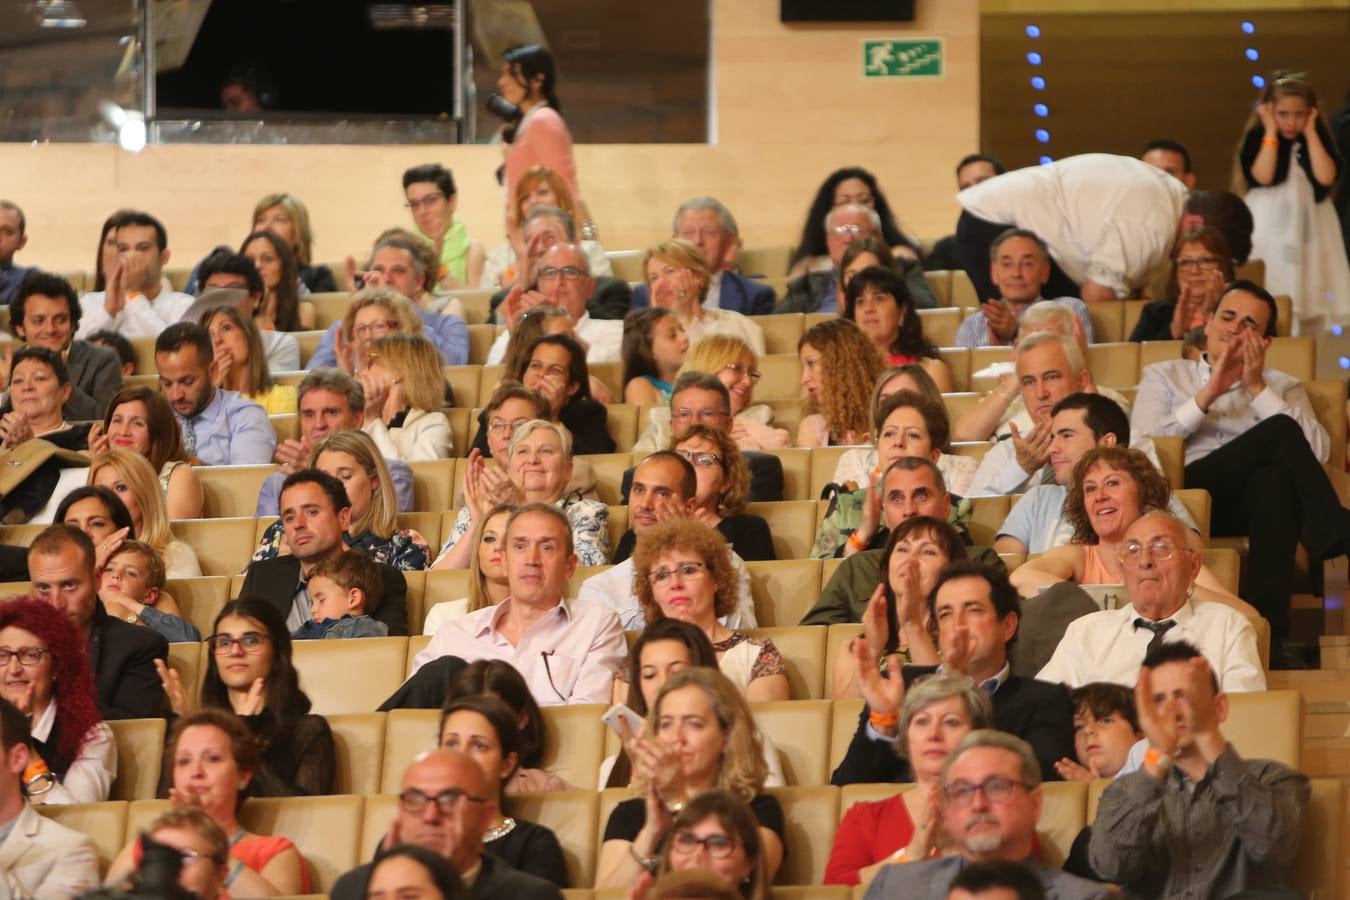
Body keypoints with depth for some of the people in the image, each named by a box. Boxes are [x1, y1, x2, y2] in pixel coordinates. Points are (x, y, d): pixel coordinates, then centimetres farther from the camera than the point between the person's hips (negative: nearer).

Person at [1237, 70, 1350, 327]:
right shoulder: (1258, 138, 0)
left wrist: (1310, 132, -8)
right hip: (1269, 229, -2)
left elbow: (1326, 177, -11)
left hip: (1308, 227, 2)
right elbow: (1263, 176, -16)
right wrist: (1271, 131, -11)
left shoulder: (1318, 138, 6)